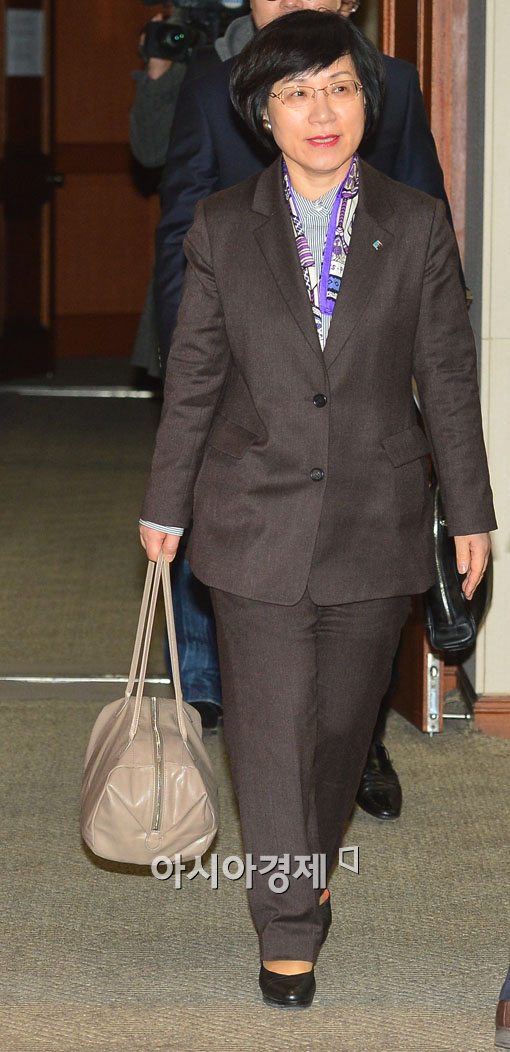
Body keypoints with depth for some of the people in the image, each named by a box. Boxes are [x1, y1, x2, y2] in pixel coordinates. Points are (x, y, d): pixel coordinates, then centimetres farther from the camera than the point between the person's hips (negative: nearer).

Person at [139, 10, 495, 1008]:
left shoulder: (416, 225, -1)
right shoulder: (222, 226, -1)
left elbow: (447, 375, 3)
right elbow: (193, 374, 5)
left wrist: (470, 511, 4)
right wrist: (166, 503, 8)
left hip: (376, 515, 1)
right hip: (258, 514, -1)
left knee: (343, 715, 12)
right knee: (270, 725, -1)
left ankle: (311, 859, 37)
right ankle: (289, 925, 8)